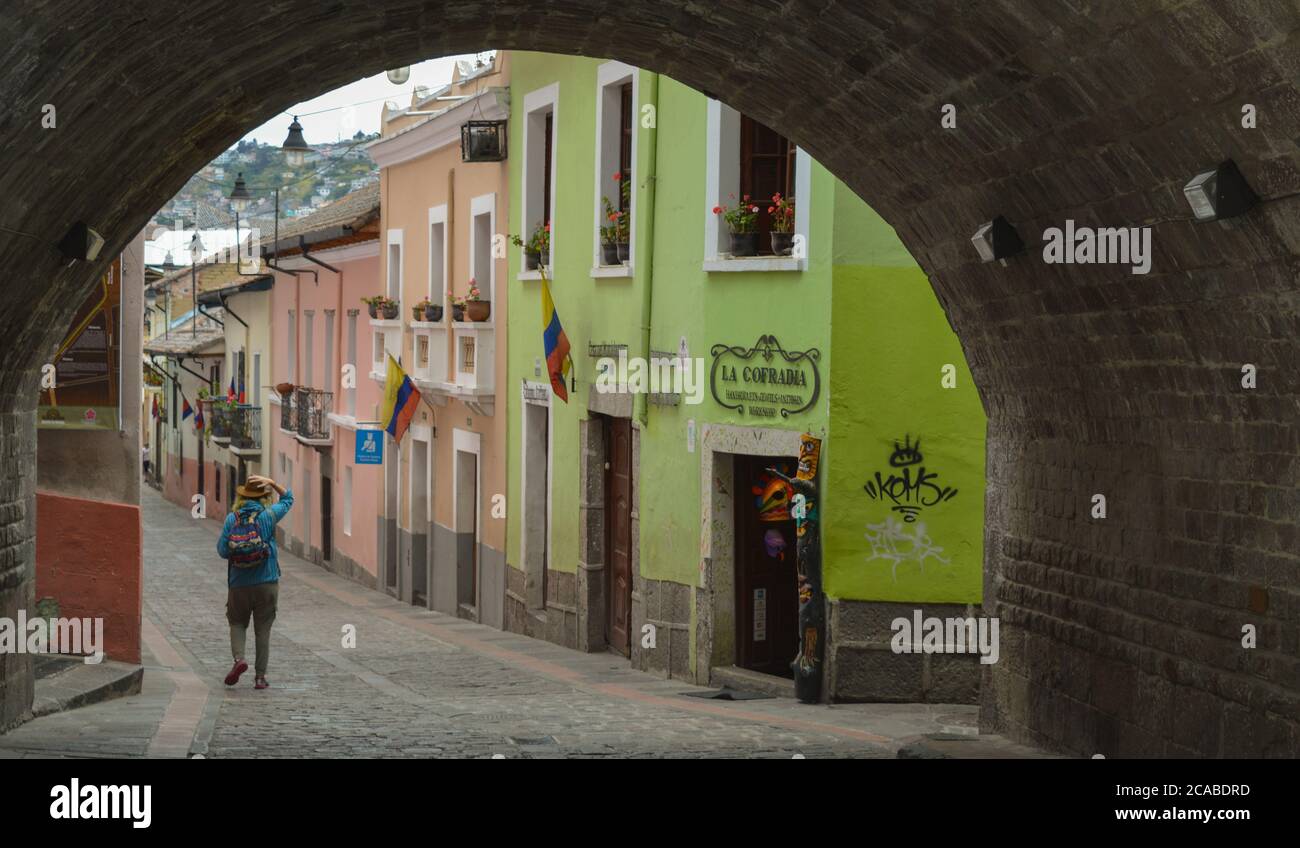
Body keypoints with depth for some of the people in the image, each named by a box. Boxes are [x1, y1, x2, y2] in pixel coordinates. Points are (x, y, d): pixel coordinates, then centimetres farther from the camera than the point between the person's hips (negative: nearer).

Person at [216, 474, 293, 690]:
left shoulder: (232, 519, -5)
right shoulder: (268, 516, -6)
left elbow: (222, 549, -8)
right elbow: (288, 498, 11)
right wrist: (271, 483, 3)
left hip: (238, 585, 0)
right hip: (267, 583, 0)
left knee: (237, 623, 17)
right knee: (263, 630, 8)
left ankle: (238, 658, -9)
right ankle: (260, 676, 9)